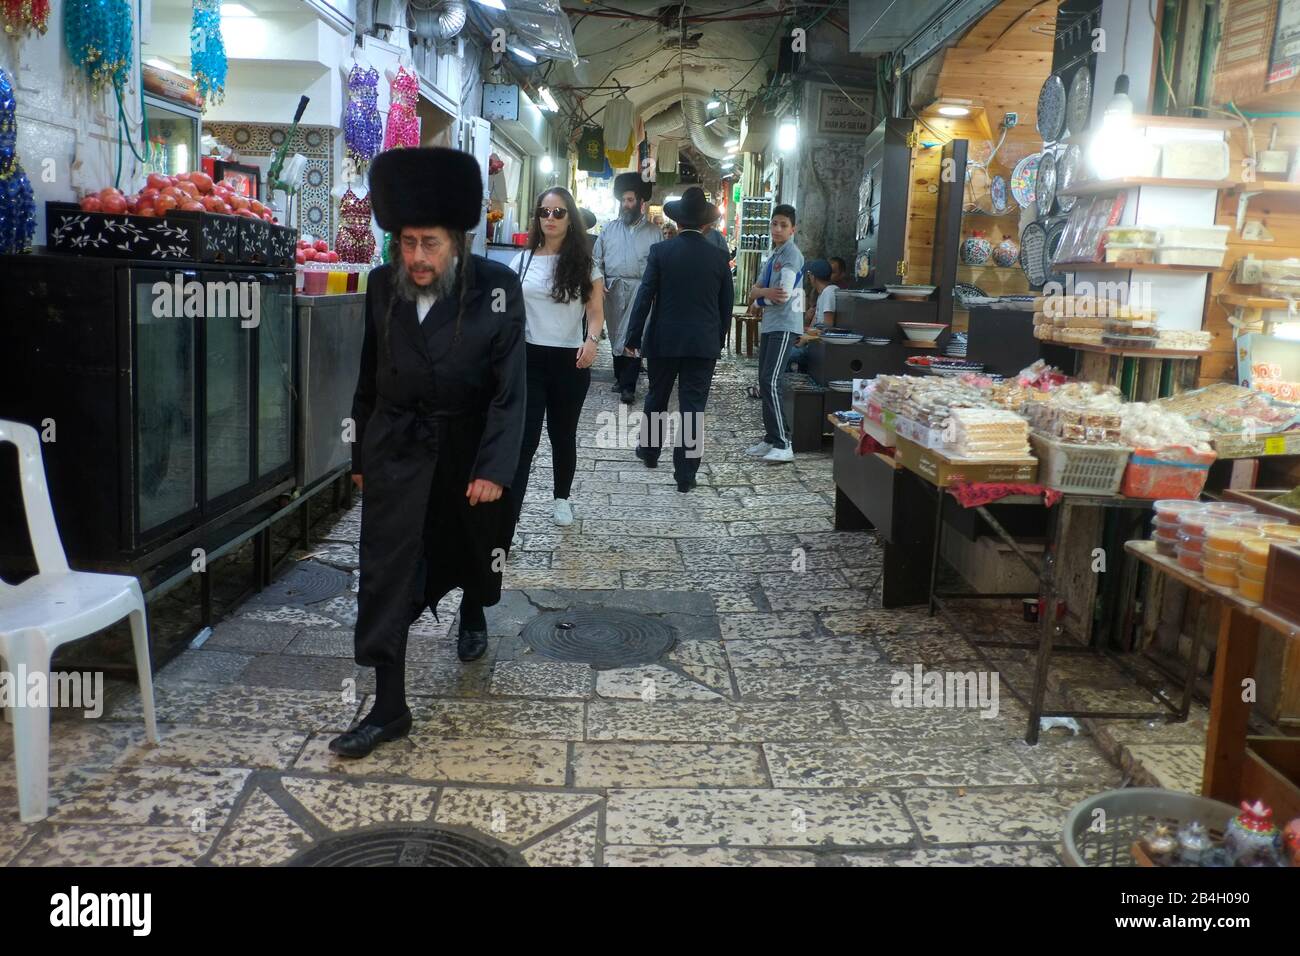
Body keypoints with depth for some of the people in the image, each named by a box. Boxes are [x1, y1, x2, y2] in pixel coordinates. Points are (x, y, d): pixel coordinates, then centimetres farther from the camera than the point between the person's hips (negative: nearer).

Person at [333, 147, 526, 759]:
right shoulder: (382, 286, -4)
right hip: (396, 449, 2)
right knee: (385, 571, -3)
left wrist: (493, 468, -18)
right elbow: (369, 376, 5)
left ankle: (472, 616, 54)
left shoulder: (496, 288, -14)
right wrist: (361, 455, 9)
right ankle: (388, 708, 5)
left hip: (466, 447, -1)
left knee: (473, 547, 19)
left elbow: (509, 387, -13)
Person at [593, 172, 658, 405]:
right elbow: (597, 259, 11)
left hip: (640, 291, -3)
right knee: (615, 335, 10)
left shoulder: (653, 232, 5)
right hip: (613, 290, 3)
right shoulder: (609, 228, 12)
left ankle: (628, 386, -4)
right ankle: (619, 377, 24)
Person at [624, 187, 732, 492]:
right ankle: (685, 474, 2)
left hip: (664, 340, 0)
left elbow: (644, 297, -7)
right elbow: (726, 306, 6)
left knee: (656, 397, 20)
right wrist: (718, 340, 17)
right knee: (693, 407, 2)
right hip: (704, 343, 0)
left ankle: (650, 450, 37)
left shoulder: (660, 251, -6)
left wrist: (633, 337, -1)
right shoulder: (719, 257, 0)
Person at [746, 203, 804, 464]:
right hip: (768, 325, 9)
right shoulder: (771, 257, 18)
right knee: (764, 383, 10)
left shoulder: (791, 254, -9)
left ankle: (784, 445, -15)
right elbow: (753, 294, 10)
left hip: (785, 326, -9)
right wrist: (767, 292, -12)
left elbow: (783, 296, -18)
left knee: (771, 383, -15)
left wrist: (760, 293, 0)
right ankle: (771, 439, 17)